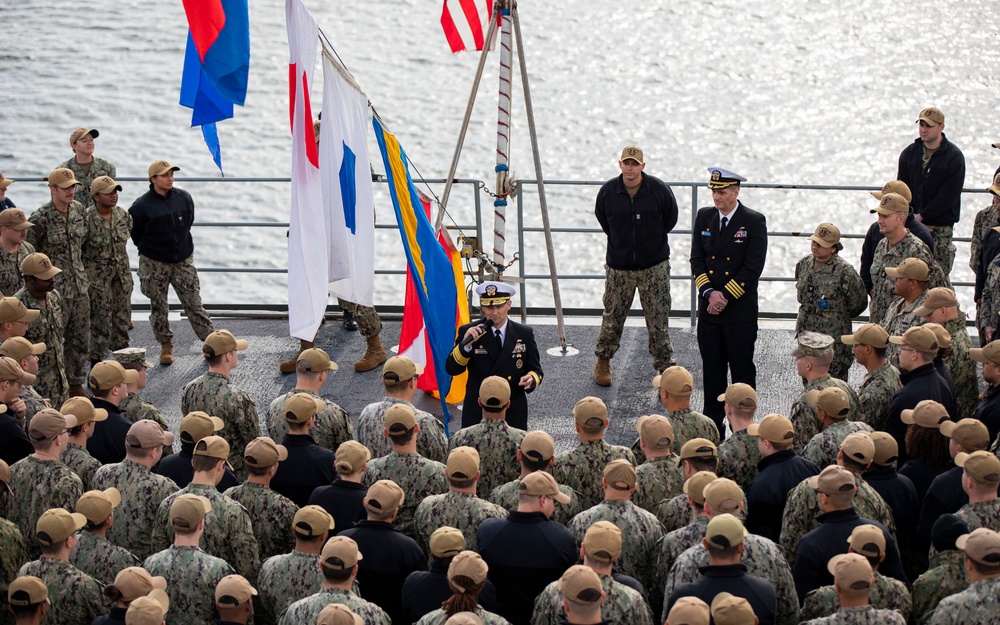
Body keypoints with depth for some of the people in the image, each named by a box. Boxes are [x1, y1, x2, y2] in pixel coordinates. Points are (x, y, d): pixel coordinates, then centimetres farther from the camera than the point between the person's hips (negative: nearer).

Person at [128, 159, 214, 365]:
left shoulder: (184, 198, -2)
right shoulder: (142, 205, -12)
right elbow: (134, 232, 0)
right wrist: (149, 249, 8)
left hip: (183, 261, 2)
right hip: (154, 263, -2)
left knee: (193, 303, 2)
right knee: (158, 307, 7)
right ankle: (166, 346, 22)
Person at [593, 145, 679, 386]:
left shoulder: (659, 189, -10)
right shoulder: (608, 191, -6)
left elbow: (670, 219, 8)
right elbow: (602, 218, 14)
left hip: (655, 266, -1)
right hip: (618, 267, 1)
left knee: (659, 320, -1)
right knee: (612, 317, 10)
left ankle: (665, 366, 9)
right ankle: (603, 361, 30)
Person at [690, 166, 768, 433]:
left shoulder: (754, 221, -7)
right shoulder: (704, 216, 7)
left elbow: (753, 268, -10)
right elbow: (696, 259, 6)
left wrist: (725, 297, -13)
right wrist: (709, 293, -9)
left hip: (741, 311, -4)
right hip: (709, 309, 4)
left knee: (742, 371, 3)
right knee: (712, 369, 9)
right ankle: (712, 424, 17)